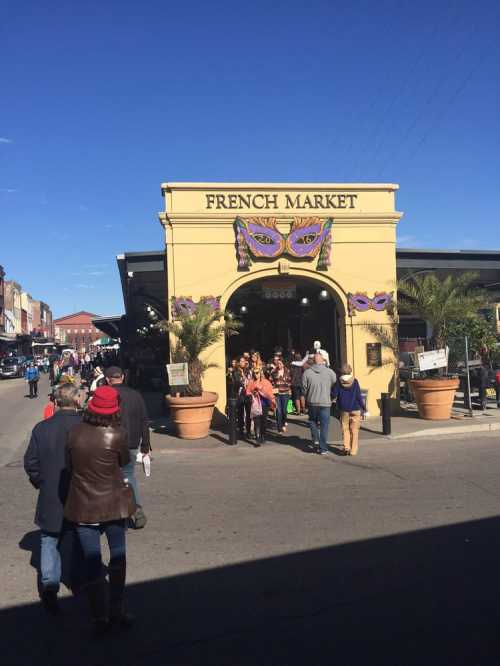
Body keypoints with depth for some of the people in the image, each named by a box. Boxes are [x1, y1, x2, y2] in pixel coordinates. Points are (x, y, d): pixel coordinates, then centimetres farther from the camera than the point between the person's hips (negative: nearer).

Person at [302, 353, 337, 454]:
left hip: (312, 402, 1)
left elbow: (304, 389, -1)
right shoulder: (330, 372, -7)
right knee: (324, 425, 7)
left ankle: (315, 439, 16)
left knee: (312, 420, 26)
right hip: (325, 403, -1)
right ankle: (323, 448, 10)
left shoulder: (307, 373, -7)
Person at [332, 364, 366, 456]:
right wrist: (364, 407, 7)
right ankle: (353, 450, 6)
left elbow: (334, 395, -3)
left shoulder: (339, 382, -5)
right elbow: (359, 396, -4)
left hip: (344, 410, 1)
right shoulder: (355, 382, -6)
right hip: (355, 410, 0)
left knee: (345, 429, 11)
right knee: (354, 430, 6)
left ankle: (346, 447, -2)